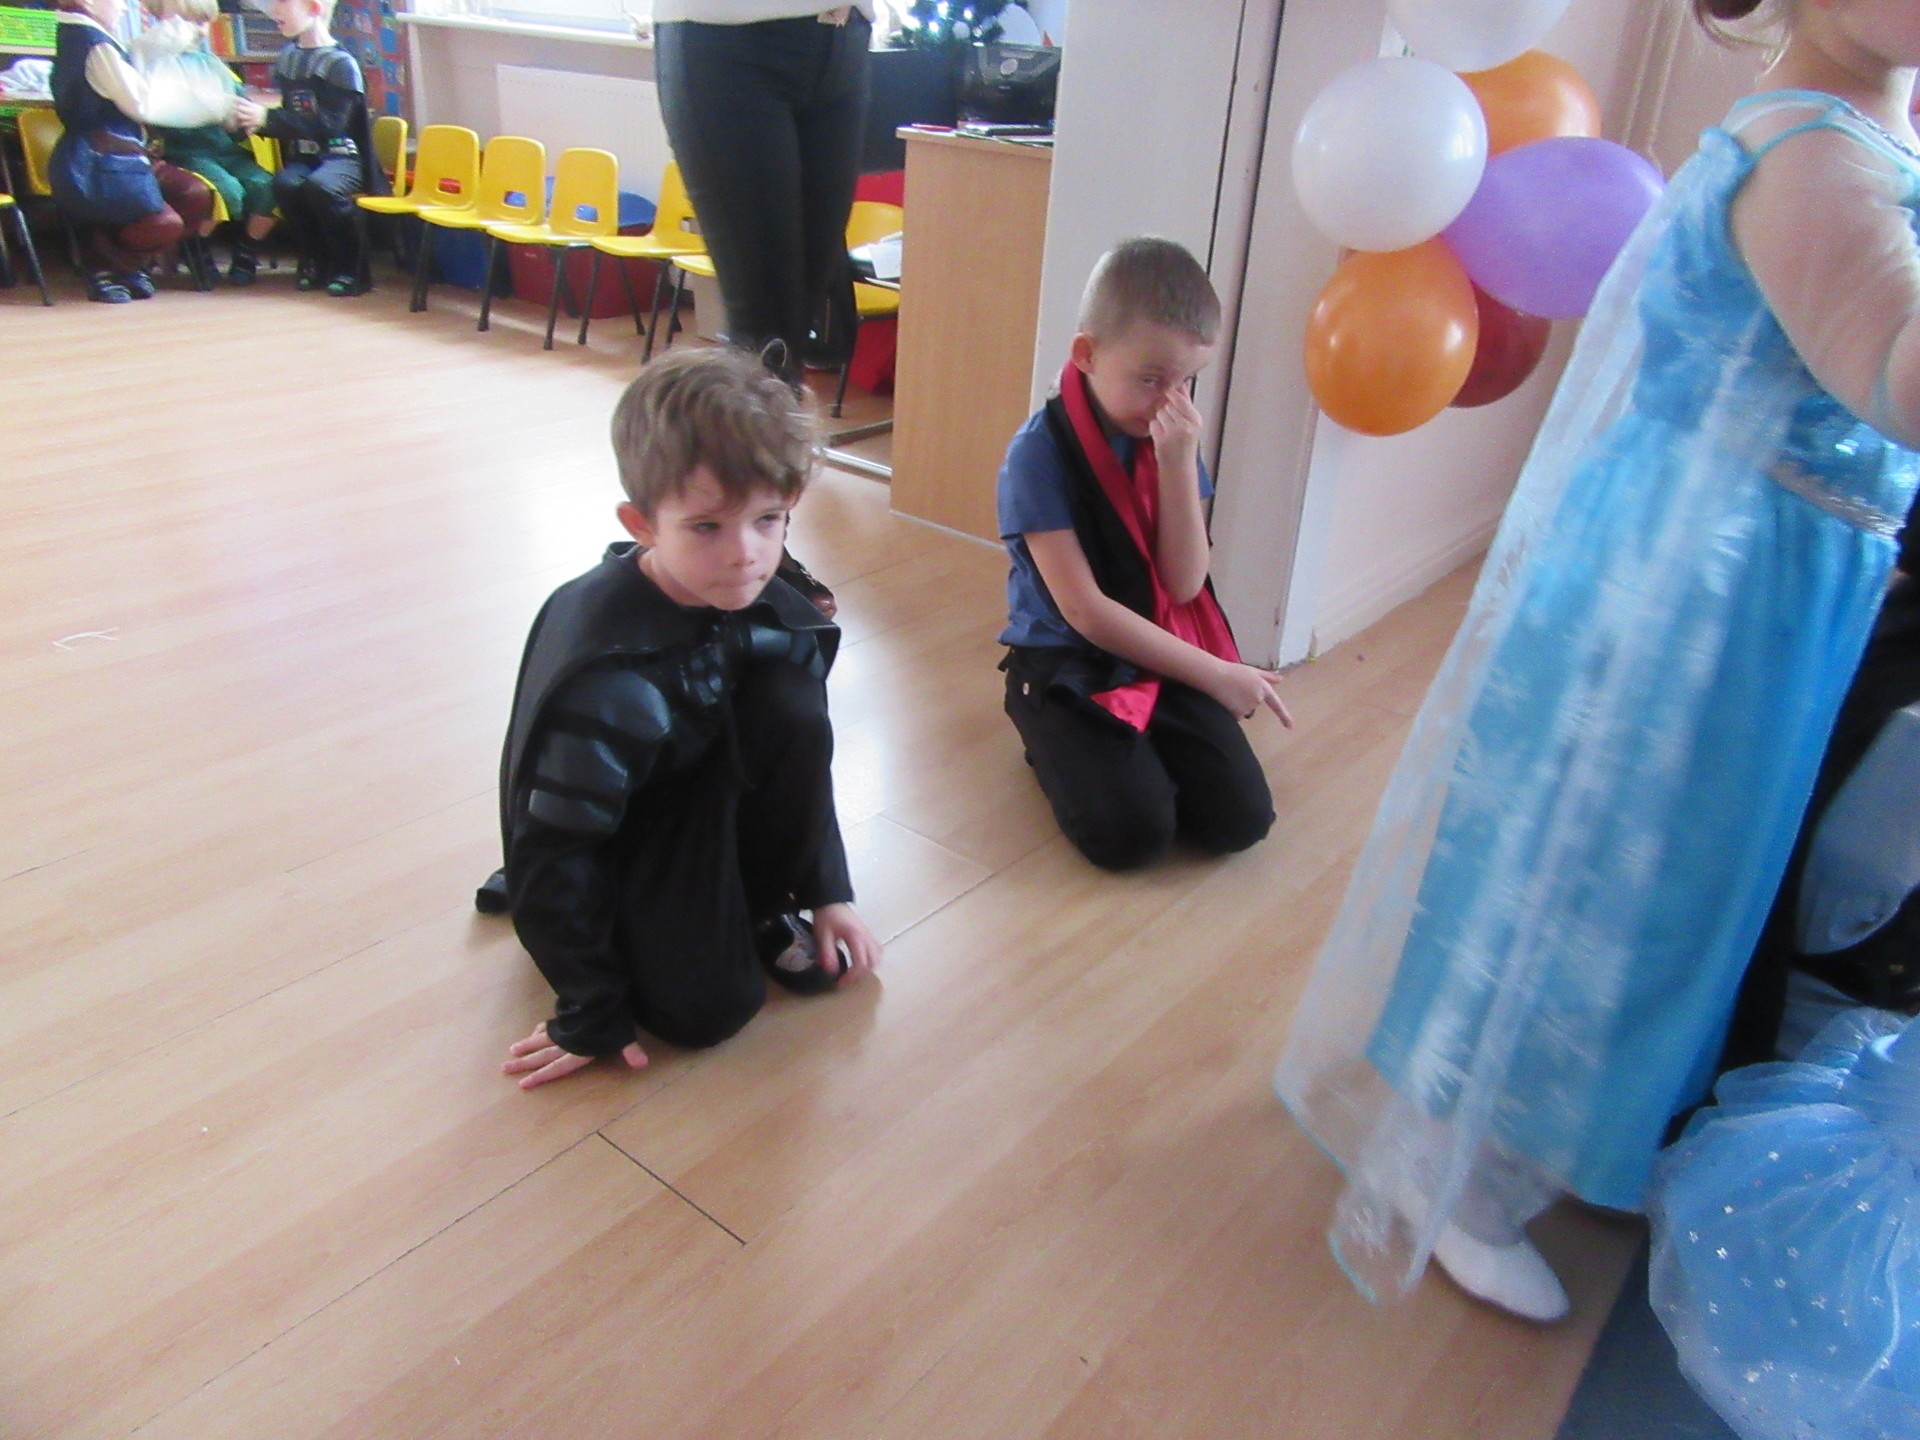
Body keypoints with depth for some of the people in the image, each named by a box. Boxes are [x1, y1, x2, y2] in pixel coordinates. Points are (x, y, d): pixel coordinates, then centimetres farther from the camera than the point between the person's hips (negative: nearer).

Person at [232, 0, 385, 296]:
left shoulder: (341, 64, -10)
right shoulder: (287, 56, 10)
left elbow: (328, 127, -19)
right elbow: (287, 118, 20)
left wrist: (268, 119, -22)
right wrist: (256, 120, -1)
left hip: (343, 157, -5)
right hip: (302, 157, 5)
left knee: (320, 185, -35)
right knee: (285, 183, -27)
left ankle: (350, 269, -17)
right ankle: (315, 261, -8)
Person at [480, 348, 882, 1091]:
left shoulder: (772, 607, -15)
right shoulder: (603, 672, -34)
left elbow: (802, 747, 1)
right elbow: (555, 850, -25)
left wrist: (829, 892, 2)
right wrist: (591, 1014, -17)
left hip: (704, 795, 5)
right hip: (601, 842, -5)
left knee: (792, 702, -22)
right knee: (708, 1007, -21)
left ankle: (760, 904, 0)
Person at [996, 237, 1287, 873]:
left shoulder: (1172, 440, 0)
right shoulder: (1041, 451, -15)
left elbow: (1184, 585, -8)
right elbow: (1085, 611, -18)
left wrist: (1178, 463, -19)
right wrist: (1215, 674, -16)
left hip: (1163, 659, 5)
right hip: (1066, 662, -4)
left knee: (1242, 819, -10)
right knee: (1132, 831, -22)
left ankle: (1133, 748, 16)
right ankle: (1059, 741, 9)